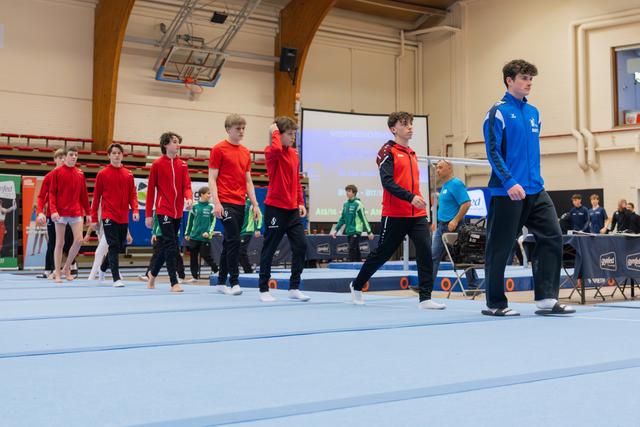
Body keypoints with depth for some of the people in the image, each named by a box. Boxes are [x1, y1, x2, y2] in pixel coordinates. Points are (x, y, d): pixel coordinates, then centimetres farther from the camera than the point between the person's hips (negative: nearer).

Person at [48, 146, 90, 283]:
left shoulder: (80, 174, 10)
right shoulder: (57, 172, -1)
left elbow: (84, 195, 13)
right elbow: (52, 193, -5)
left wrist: (87, 212, 11)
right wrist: (53, 210, -17)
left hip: (76, 213, 3)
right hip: (61, 213, -3)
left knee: (79, 240, -7)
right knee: (60, 242, 1)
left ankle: (66, 268, 12)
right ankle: (57, 273, 8)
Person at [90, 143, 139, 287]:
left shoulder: (128, 174, 8)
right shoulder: (102, 174, 0)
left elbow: (132, 194, 8)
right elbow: (96, 197, 2)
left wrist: (135, 210, -10)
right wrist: (94, 219, 1)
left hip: (124, 217, 4)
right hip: (109, 216, -4)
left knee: (120, 246, 13)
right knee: (114, 246, -10)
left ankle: (103, 267, 38)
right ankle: (116, 278, -8)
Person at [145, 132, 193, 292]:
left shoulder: (183, 164, 9)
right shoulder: (157, 164, -3)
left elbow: (186, 185, 1)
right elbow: (150, 190, 0)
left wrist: (189, 198, -22)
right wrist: (148, 215, -2)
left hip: (177, 211, 5)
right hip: (163, 210, -5)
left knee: (167, 246, 14)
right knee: (170, 245, -14)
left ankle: (153, 272, 35)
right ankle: (174, 282, -13)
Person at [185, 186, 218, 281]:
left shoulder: (211, 207, -1)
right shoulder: (195, 206, 4)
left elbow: (213, 221, 0)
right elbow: (190, 220, 11)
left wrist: (209, 232, -12)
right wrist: (187, 233, 12)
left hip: (205, 237, -3)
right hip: (194, 236, 3)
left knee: (206, 256, -5)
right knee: (193, 257, 5)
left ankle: (216, 270, 13)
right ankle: (194, 276, 14)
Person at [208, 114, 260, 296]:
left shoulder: (246, 152, 15)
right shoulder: (218, 149, -3)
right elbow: (212, 179, -6)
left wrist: (255, 204, 12)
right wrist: (216, 202, -16)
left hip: (240, 204, 7)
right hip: (225, 203, -6)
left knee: (229, 243, 11)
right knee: (234, 240, -14)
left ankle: (221, 282, 18)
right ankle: (234, 282, -11)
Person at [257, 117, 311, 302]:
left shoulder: (294, 153, 13)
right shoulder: (271, 152, -9)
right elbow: (276, 149, -36)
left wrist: (301, 203, 14)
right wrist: (275, 132, -19)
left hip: (292, 209, 7)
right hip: (275, 208, -7)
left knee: (301, 245, 2)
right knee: (269, 249, 1)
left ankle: (294, 288, 12)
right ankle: (264, 290, 12)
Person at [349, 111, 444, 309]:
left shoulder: (412, 154, 17)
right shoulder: (388, 151, -6)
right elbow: (387, 182, -17)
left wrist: (419, 200, 15)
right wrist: (411, 197, -25)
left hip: (417, 214, 6)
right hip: (395, 215, -6)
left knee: (425, 251, -9)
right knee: (381, 254, 5)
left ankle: (425, 298, -7)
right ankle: (357, 286, 26)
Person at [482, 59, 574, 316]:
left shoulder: (533, 113, 14)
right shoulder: (498, 112, -7)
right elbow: (493, 152, -13)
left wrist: (536, 180, 16)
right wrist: (509, 182, -21)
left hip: (535, 191, 7)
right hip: (507, 193, -7)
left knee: (552, 237, -2)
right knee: (500, 247, 1)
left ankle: (546, 298, 3)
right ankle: (495, 303, 12)